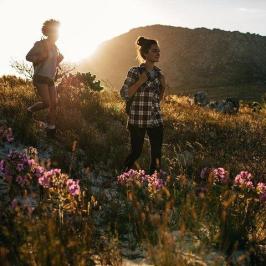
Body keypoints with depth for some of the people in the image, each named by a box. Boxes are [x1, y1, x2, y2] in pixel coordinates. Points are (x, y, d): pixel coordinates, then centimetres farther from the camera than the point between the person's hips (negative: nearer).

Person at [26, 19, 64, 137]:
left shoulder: (55, 47, 12)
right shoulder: (40, 44, -10)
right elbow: (28, 57, -9)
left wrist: (59, 59, 7)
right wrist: (40, 57, -23)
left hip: (50, 79, 7)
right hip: (40, 78, -7)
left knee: (54, 104, 0)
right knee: (47, 103, -15)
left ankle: (51, 130, 7)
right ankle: (31, 110, 14)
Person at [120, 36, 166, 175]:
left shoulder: (158, 73, 10)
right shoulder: (135, 72, -7)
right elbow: (124, 94, -11)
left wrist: (163, 86, 0)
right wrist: (140, 81, -18)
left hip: (156, 119, 5)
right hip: (138, 119, -5)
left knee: (157, 153, 2)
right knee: (136, 152, 2)